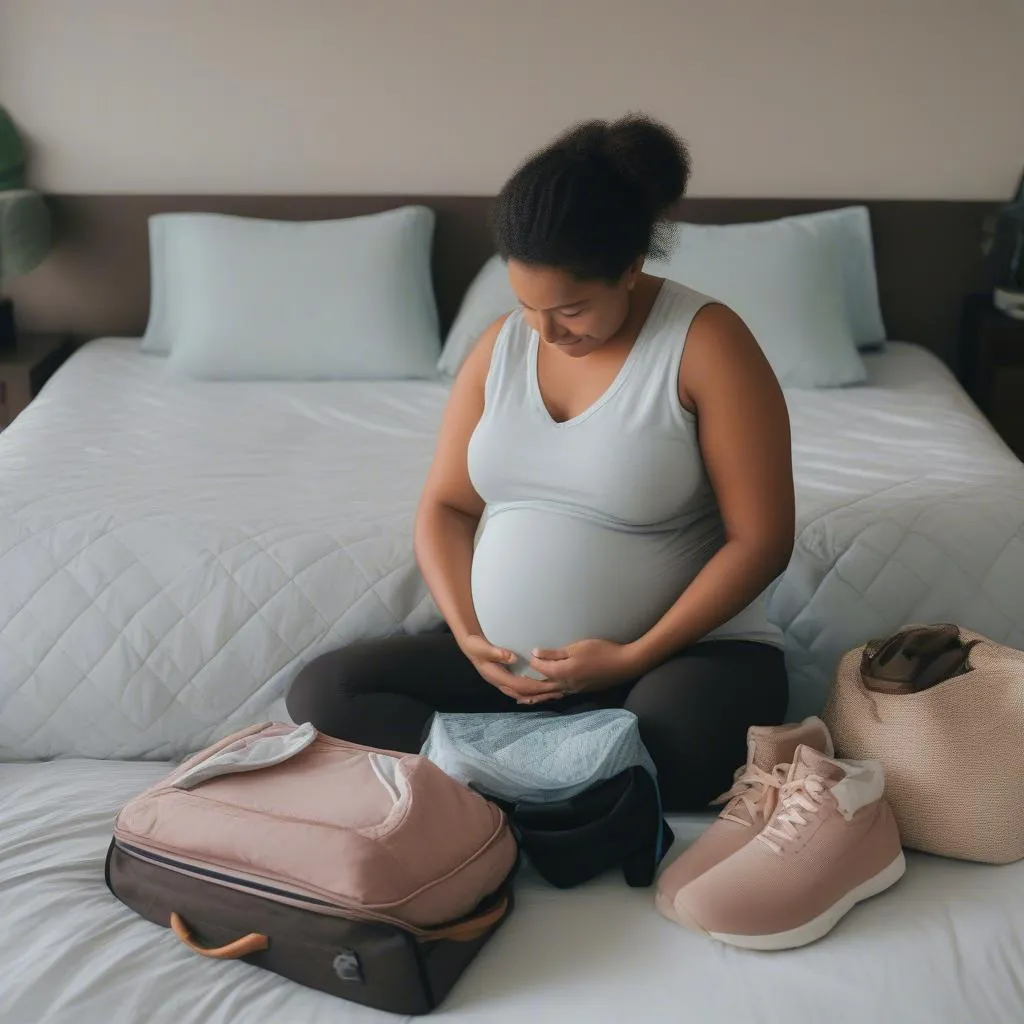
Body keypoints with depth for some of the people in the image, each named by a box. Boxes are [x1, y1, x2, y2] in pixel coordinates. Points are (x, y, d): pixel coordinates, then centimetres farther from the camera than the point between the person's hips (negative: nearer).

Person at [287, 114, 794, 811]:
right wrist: (469, 636, -8)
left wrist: (636, 656, -18)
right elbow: (445, 507, 9)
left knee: (673, 756, -38)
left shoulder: (705, 342, -12)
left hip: (684, 649, -5)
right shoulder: (501, 345, 5)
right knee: (321, 693, -10)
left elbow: (760, 538, -13)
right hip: (510, 661, 5)